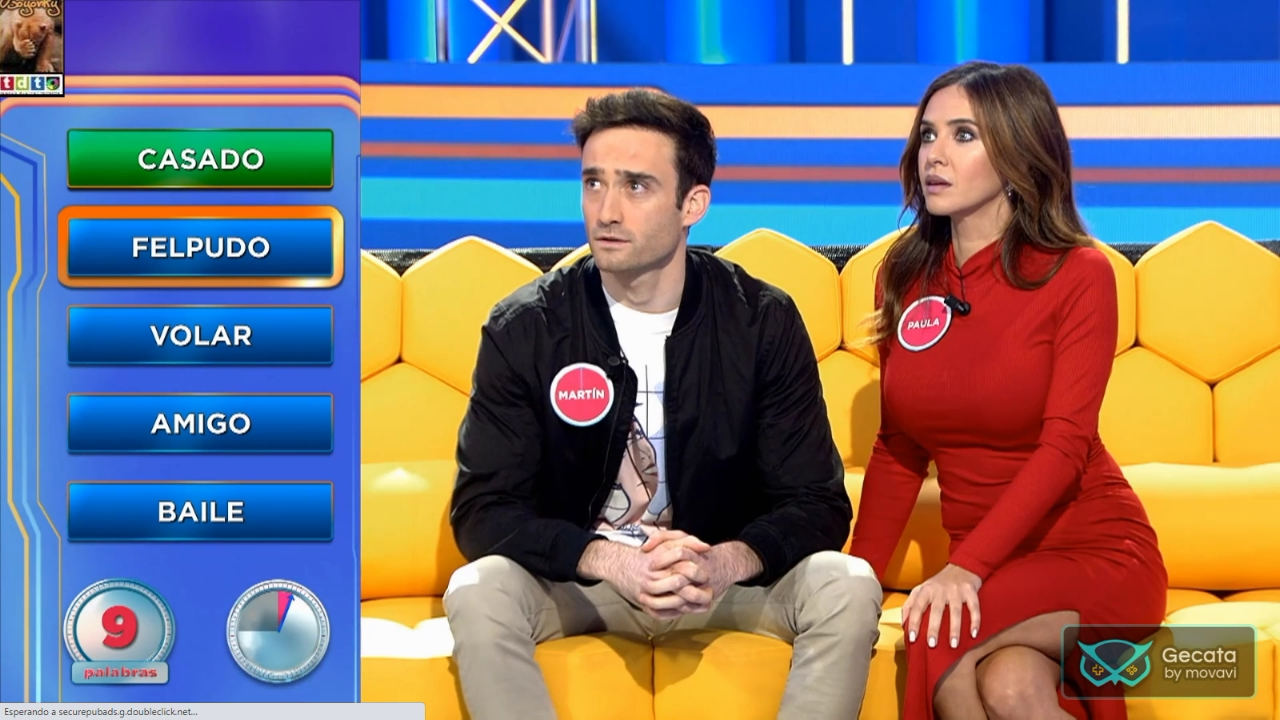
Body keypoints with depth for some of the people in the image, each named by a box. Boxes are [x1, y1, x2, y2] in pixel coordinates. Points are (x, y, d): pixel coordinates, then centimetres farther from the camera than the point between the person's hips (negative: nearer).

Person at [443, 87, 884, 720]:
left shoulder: (763, 322, -8)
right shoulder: (524, 328, -9)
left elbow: (816, 504, -8)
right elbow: (482, 509, -12)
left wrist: (727, 562, -30)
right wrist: (610, 560, -30)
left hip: (722, 574, 1)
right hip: (575, 577, 0)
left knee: (848, 587, -26)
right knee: (478, 592, -31)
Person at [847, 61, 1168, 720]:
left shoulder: (1078, 274, -6)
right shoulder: (905, 277, 7)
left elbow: (1065, 445, -16)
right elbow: (899, 449, 10)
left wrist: (965, 568, -28)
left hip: (1095, 548, -2)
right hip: (985, 565, 2)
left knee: (943, 640, -32)